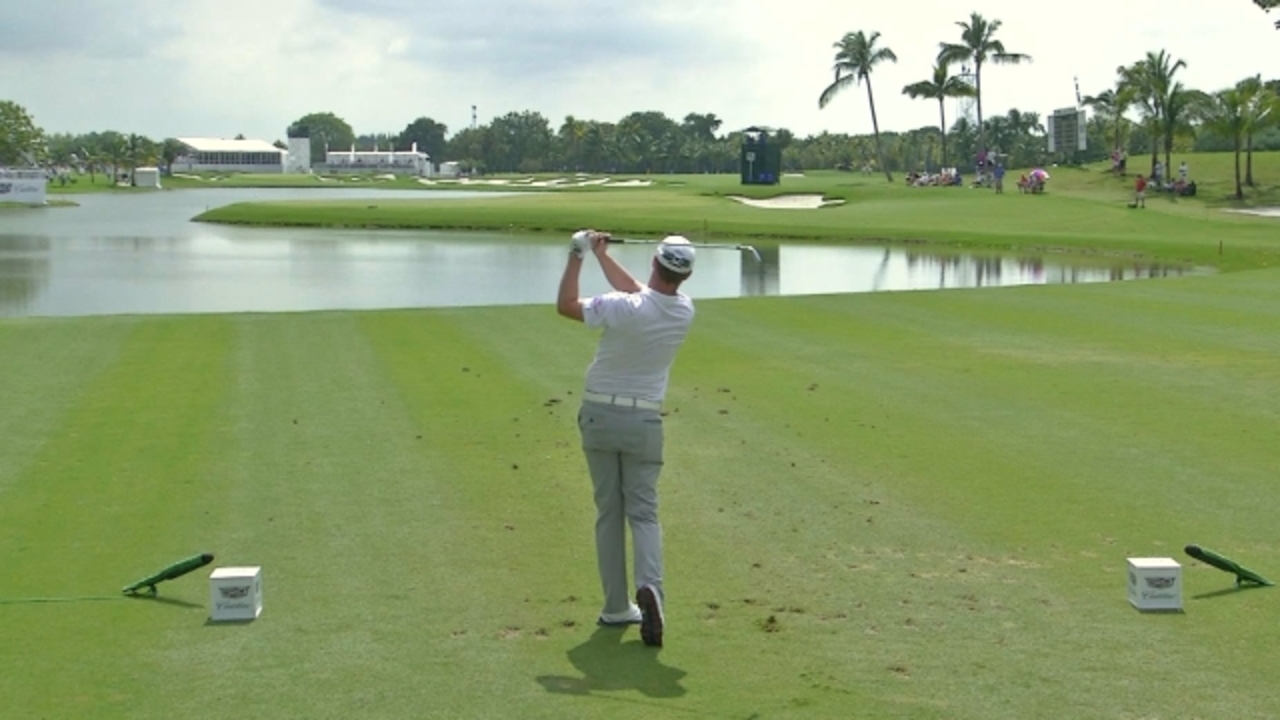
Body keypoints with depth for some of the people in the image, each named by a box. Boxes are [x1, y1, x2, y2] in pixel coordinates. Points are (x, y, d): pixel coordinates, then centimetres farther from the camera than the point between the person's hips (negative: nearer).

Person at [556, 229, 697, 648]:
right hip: (644, 421, 2)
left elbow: (566, 305, -6)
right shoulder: (684, 312, -6)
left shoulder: (623, 309, -21)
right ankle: (649, 587, -22)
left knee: (609, 512, 9)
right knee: (643, 512, 4)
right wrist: (602, 255, 15)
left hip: (600, 415, -1)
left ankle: (617, 606, 9)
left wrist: (577, 257, 2)